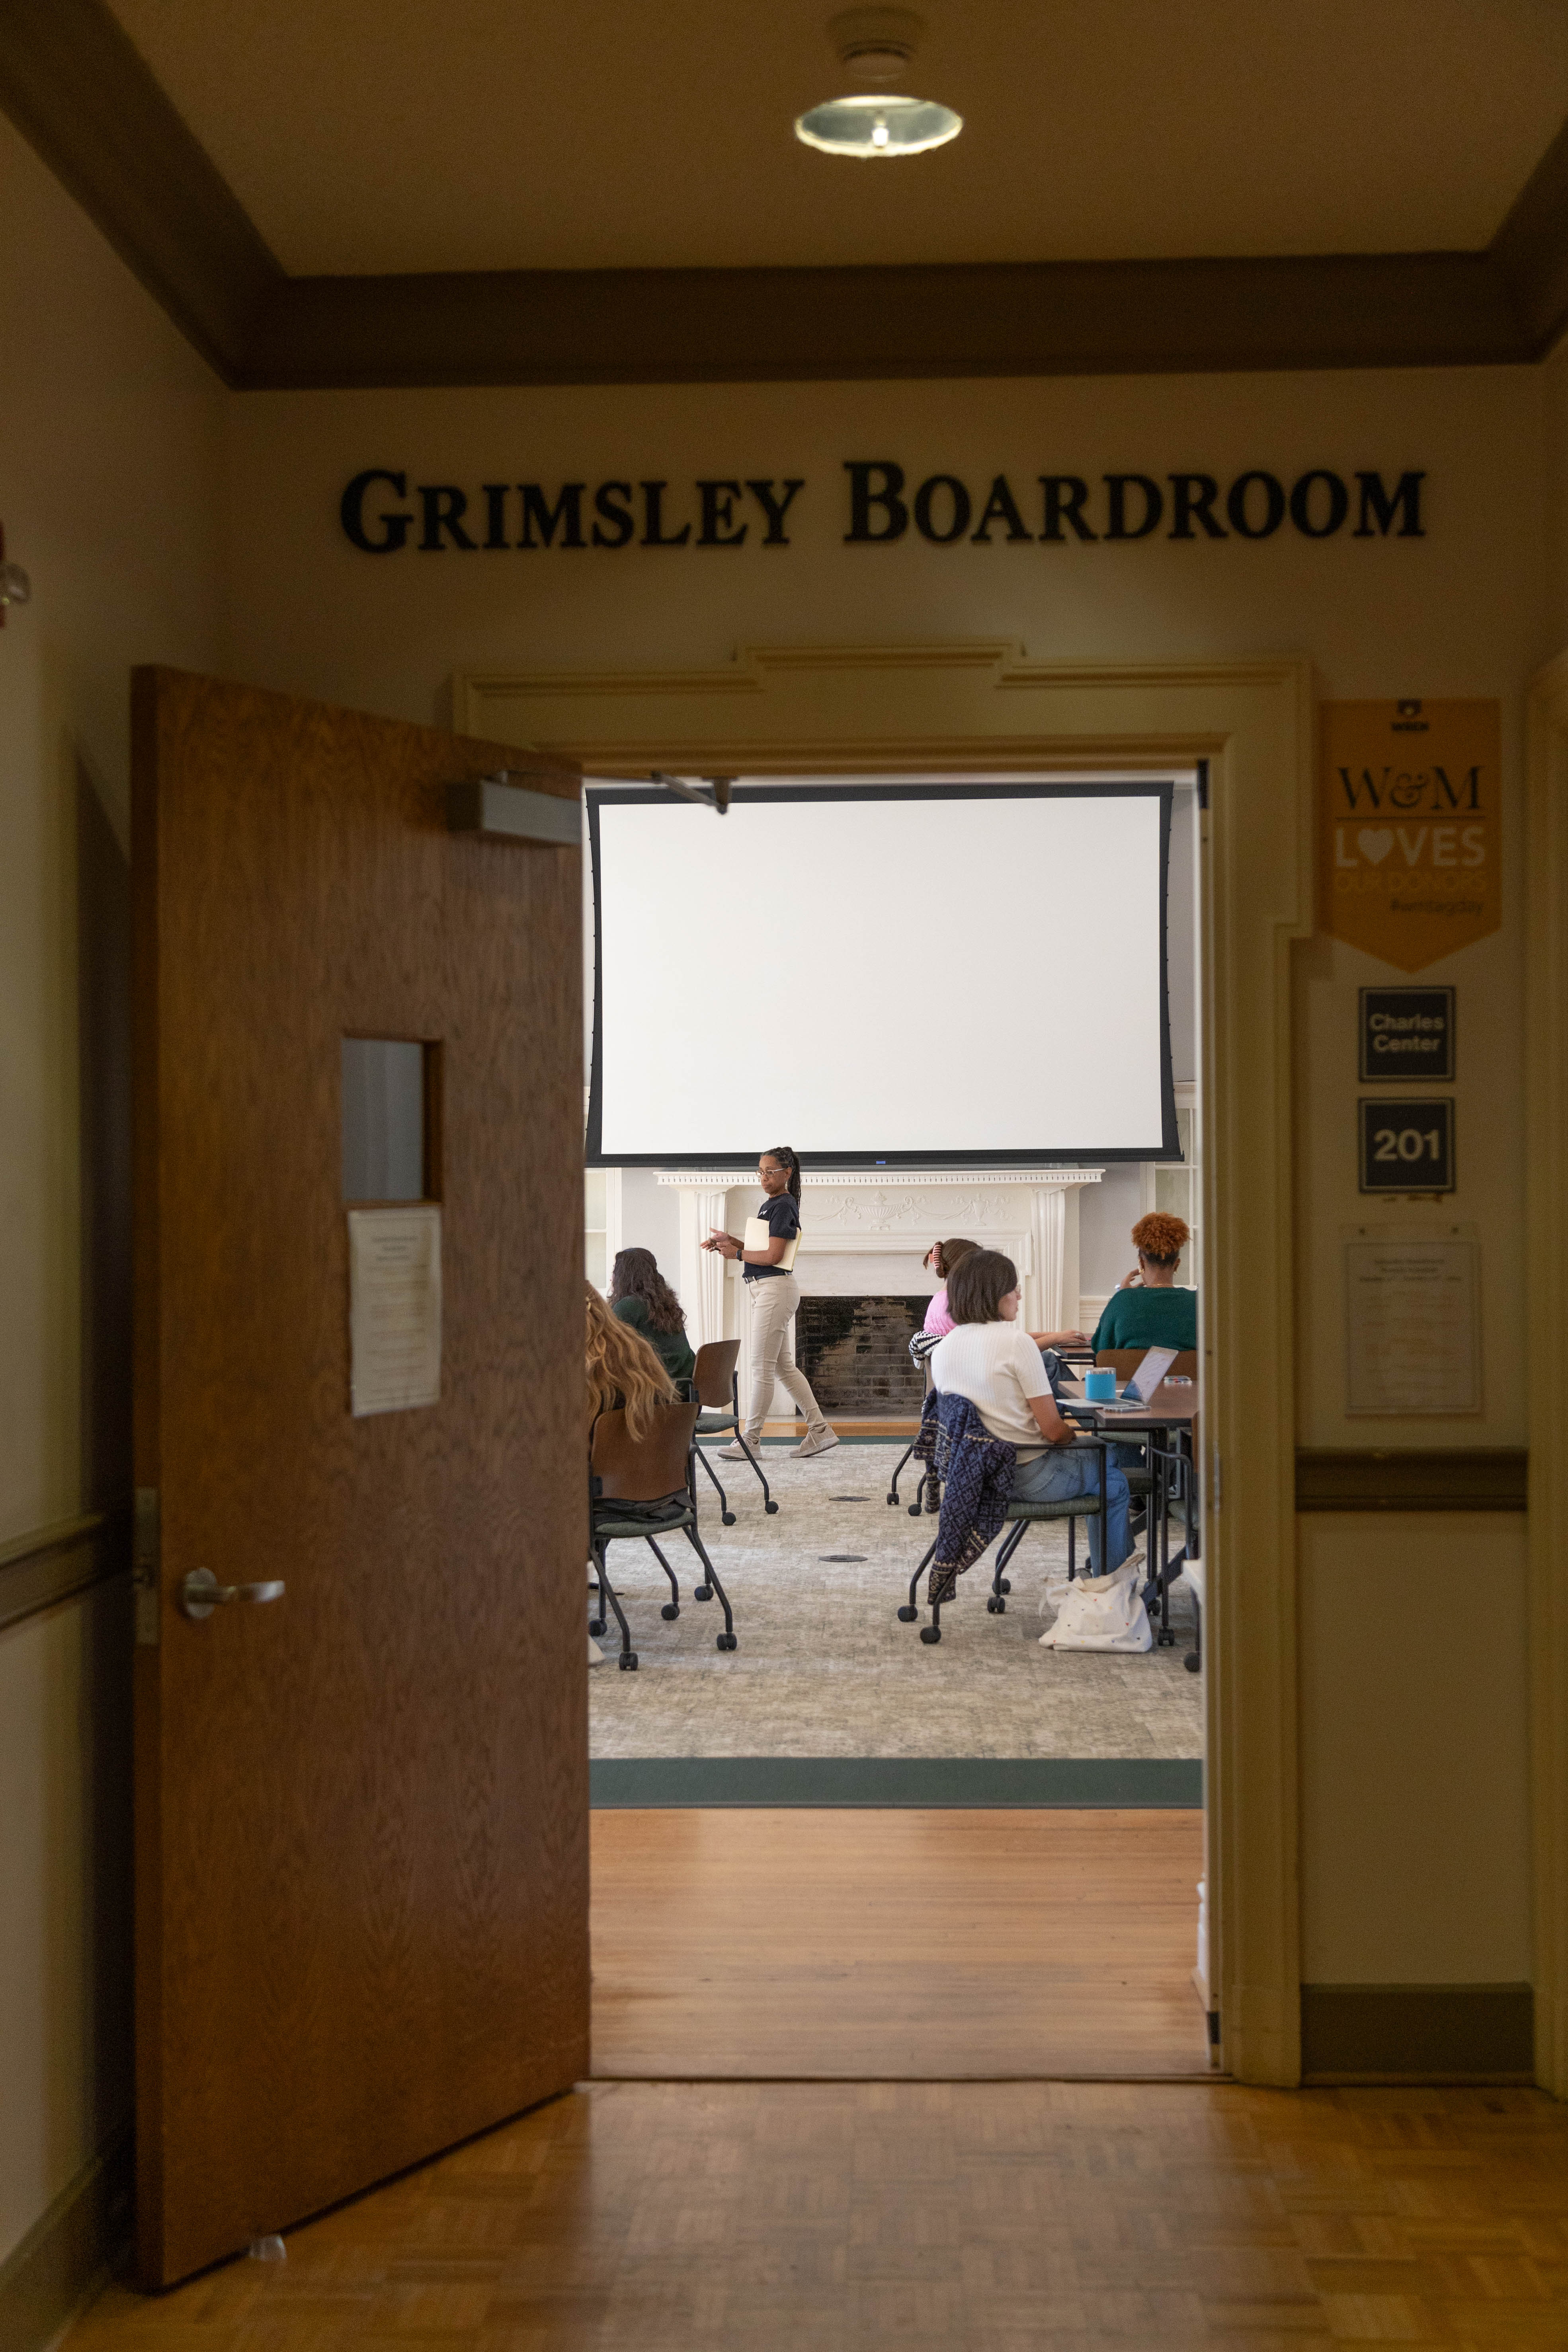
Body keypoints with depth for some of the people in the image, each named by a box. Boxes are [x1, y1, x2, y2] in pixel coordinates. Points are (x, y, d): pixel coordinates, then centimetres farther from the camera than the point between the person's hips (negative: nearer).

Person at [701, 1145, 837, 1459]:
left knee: (762, 1368, -5)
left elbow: (772, 1256, -19)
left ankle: (750, 1441, -1)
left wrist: (737, 1253, -8)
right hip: (765, 1289, 10)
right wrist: (730, 1240, 5)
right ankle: (819, 1431, 16)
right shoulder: (770, 1204, 17)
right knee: (784, 1367, 12)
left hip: (774, 1289, -10)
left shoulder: (783, 1205, -13)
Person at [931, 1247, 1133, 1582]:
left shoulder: (942, 1349, 1)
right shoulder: (1017, 1342, -21)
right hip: (1027, 1477, -8)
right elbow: (1052, 1429, -19)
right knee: (1114, 1482, 20)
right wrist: (1073, 1436, 4)